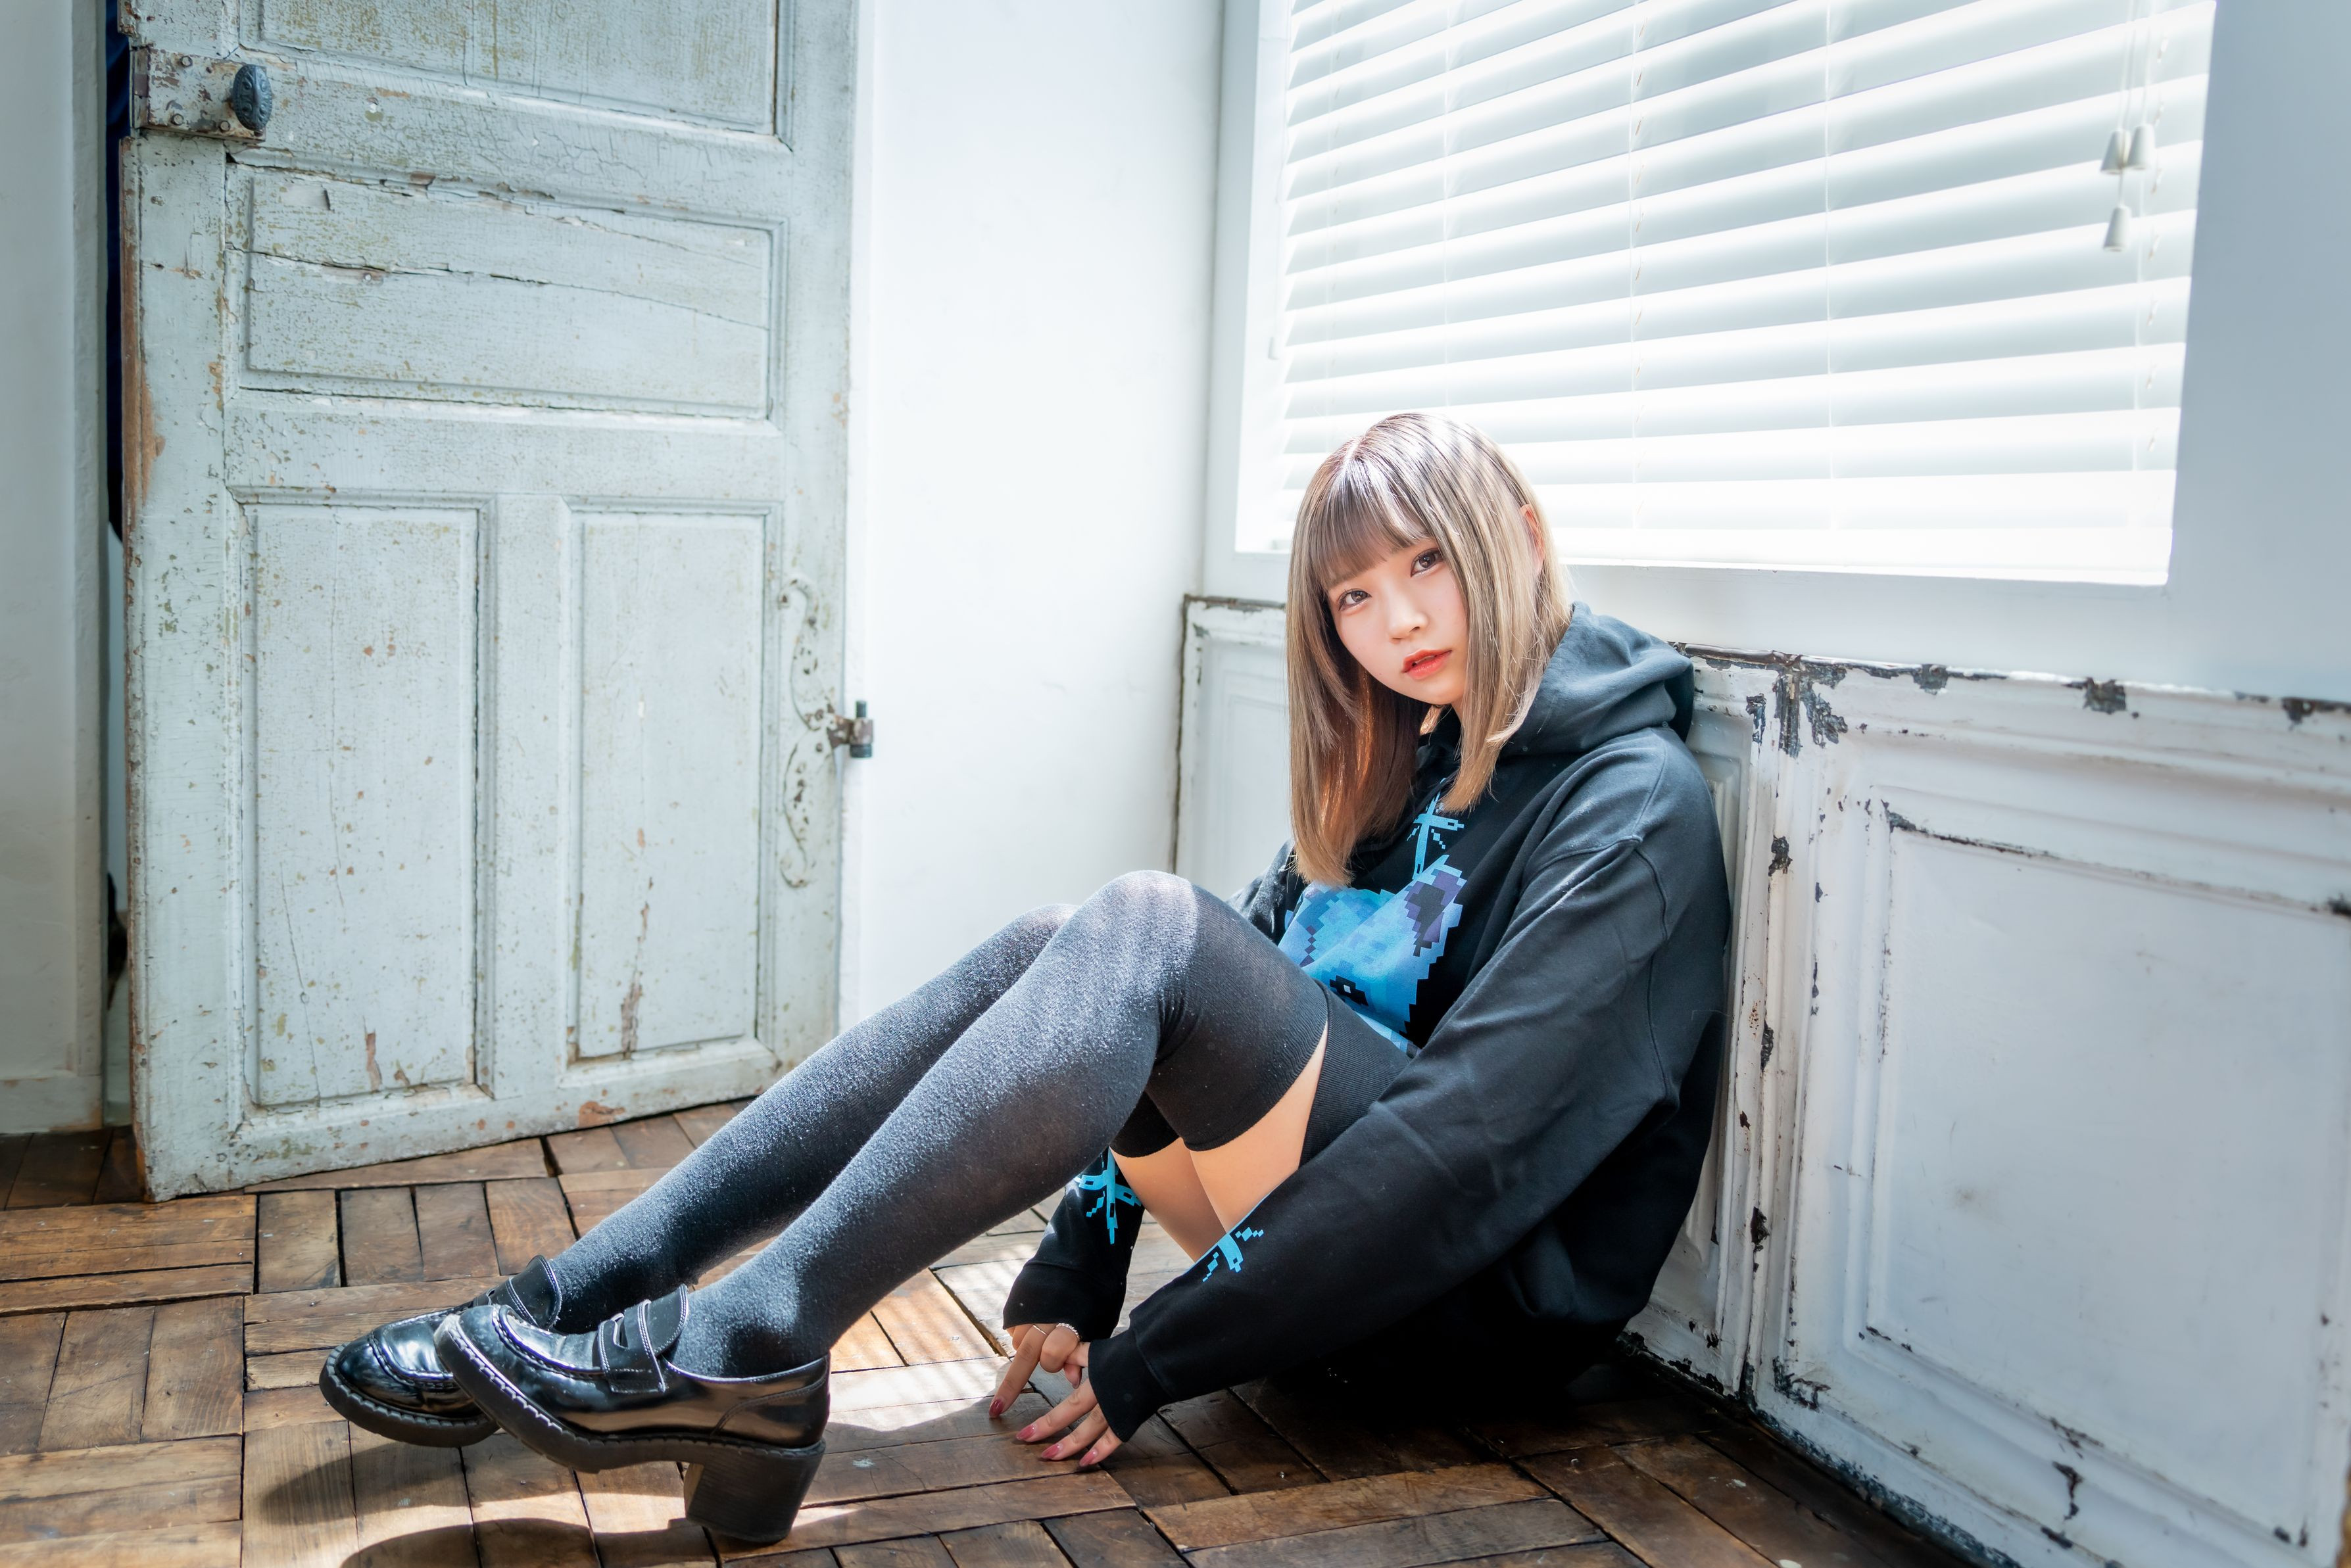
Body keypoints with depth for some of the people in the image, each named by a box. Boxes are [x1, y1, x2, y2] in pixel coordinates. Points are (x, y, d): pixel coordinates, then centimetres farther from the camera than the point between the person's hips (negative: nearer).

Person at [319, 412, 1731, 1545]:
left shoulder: (1634, 807, -12)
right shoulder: (1404, 759, 12)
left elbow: (1468, 1141, -20)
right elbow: (1184, 1048, 6)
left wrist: (1152, 1364, -18)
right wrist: (1076, 1276, -4)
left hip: (1492, 1288, -7)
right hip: (1353, 1232, 7)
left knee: (1145, 932, -26)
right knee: (1044, 957, -11)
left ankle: (748, 1352, -25)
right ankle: (579, 1301, -12)